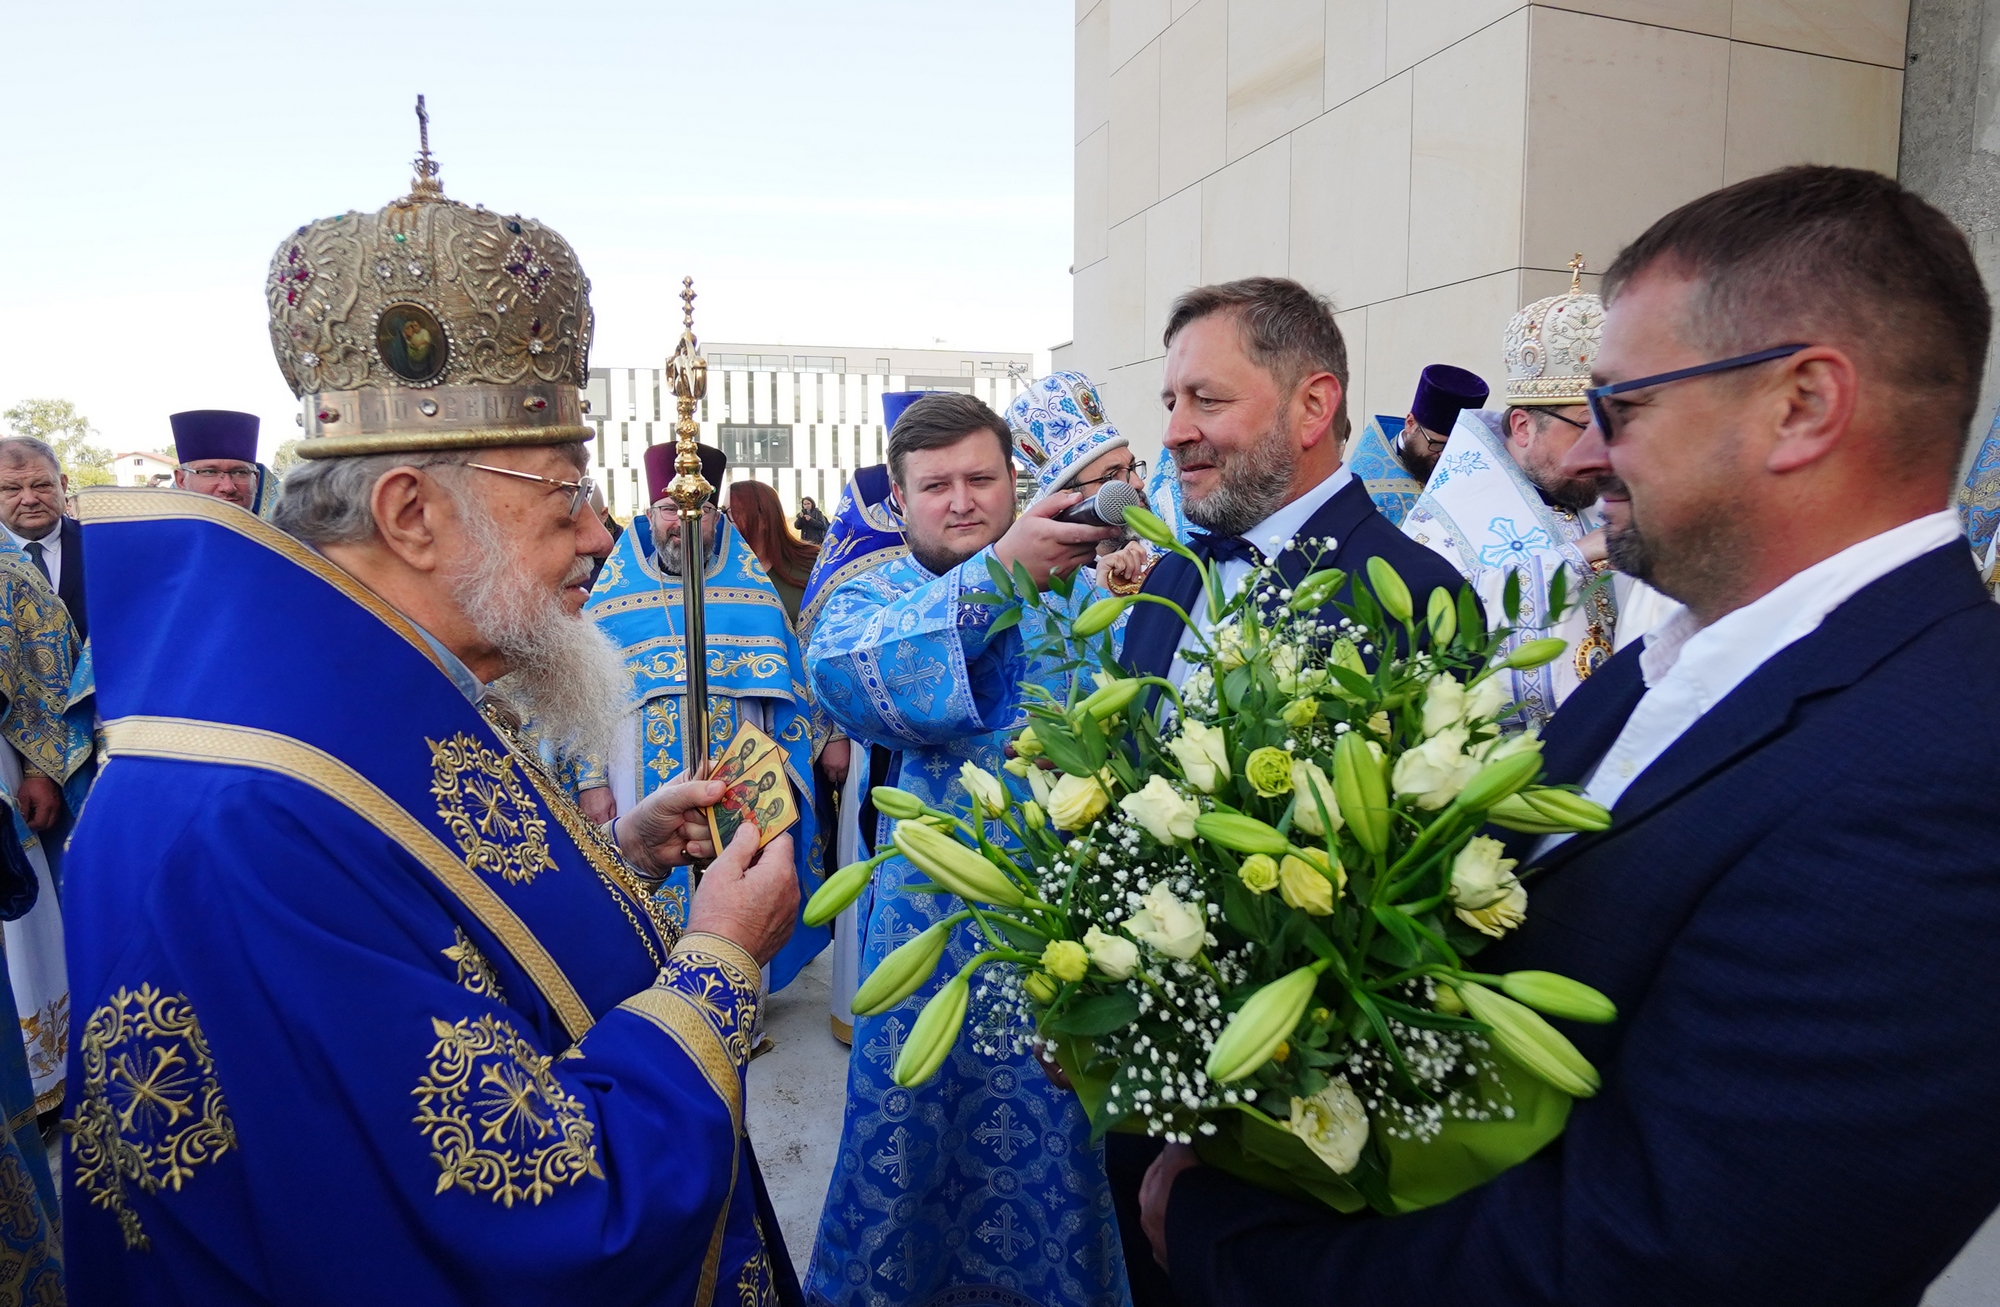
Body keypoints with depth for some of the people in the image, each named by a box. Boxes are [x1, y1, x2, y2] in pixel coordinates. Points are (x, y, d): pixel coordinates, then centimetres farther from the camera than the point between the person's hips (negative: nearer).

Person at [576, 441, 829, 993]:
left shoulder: (752, 591, 5)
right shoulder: (614, 596, 3)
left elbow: (786, 687, 7)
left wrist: (778, 771, 2)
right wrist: (590, 780, -3)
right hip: (644, 790, 0)